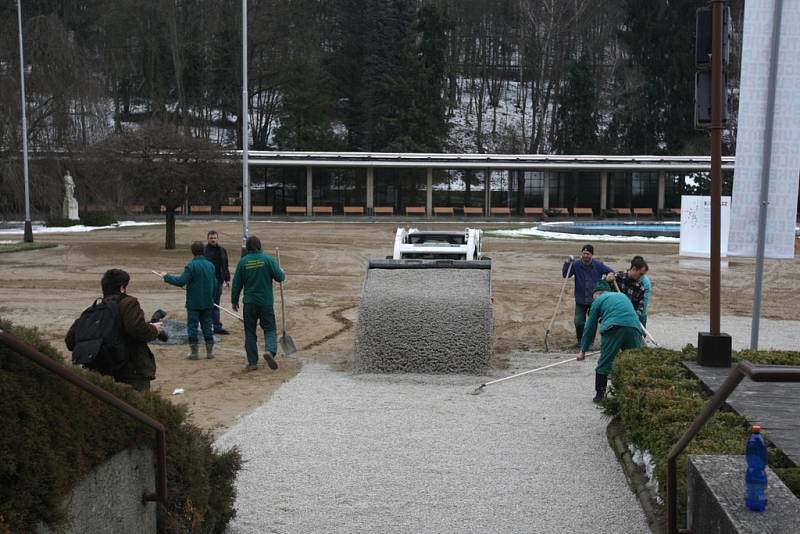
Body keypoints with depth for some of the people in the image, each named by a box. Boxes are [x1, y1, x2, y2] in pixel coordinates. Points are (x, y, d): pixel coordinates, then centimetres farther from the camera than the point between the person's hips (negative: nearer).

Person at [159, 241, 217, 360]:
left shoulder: (191, 266, -14)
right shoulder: (210, 265, 4)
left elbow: (181, 281, -19)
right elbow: (215, 284, 9)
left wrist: (166, 276, -7)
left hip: (194, 303, -5)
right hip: (208, 303, 5)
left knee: (192, 326, 4)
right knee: (207, 326, 11)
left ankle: (193, 352, 6)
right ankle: (210, 351, 12)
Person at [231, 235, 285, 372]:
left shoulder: (243, 261, -1)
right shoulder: (268, 259, -6)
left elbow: (236, 284, 3)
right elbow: (279, 277, -5)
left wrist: (234, 300, 15)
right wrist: (283, 274, 19)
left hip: (249, 303, 1)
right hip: (266, 302, -1)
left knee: (250, 332, 10)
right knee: (270, 329, 7)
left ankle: (252, 362, 9)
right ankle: (270, 350, -20)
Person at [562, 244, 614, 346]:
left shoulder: (598, 265, -5)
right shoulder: (576, 265, -4)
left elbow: (611, 272, 2)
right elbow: (565, 275, -6)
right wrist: (568, 263, -18)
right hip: (580, 300, 1)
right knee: (579, 322, -1)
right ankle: (580, 340, 19)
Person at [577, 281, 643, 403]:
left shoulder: (598, 300, 20)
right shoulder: (623, 296, 35)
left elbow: (590, 327, 20)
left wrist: (583, 351, 26)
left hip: (613, 328, -4)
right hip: (634, 327, 4)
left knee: (604, 363, 5)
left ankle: (599, 395, 8)